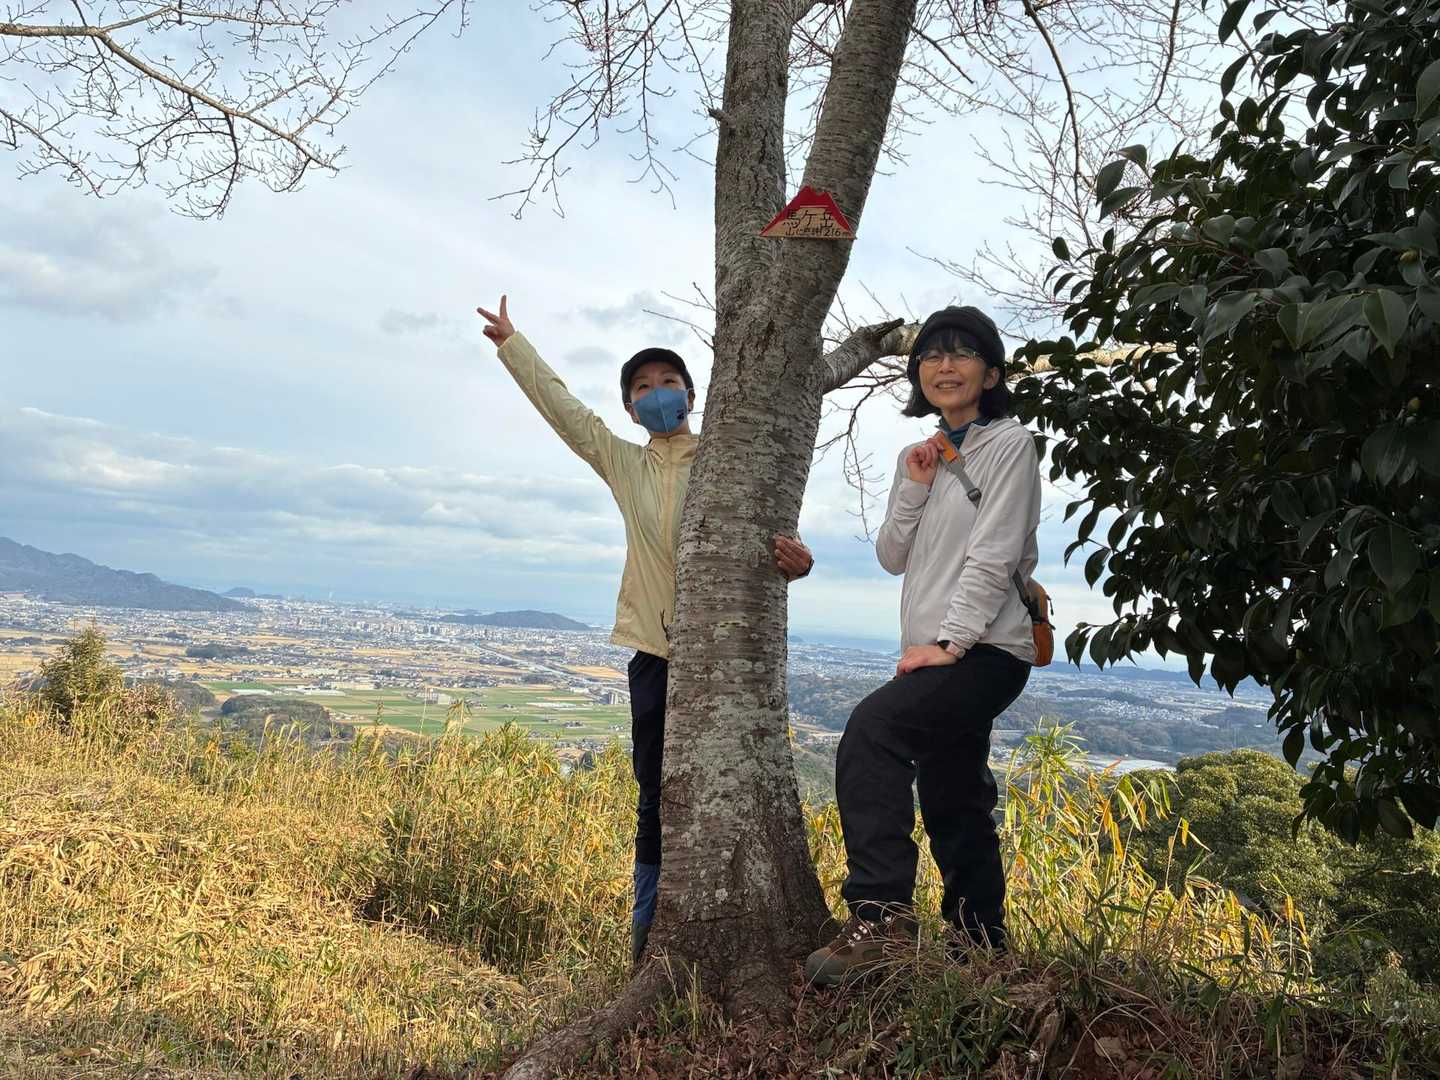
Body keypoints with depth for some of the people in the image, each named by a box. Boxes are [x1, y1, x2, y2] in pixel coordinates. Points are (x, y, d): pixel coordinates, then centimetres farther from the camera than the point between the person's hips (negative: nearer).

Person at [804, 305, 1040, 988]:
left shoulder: (1008, 443, -3)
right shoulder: (918, 457, 17)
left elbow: (994, 554, -13)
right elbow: (891, 558, 12)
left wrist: (950, 643, -19)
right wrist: (914, 488, -2)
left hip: (986, 651, -8)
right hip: (932, 653, 8)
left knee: (870, 731, -27)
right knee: (950, 803, 13)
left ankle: (880, 916, -25)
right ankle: (981, 941, 26)